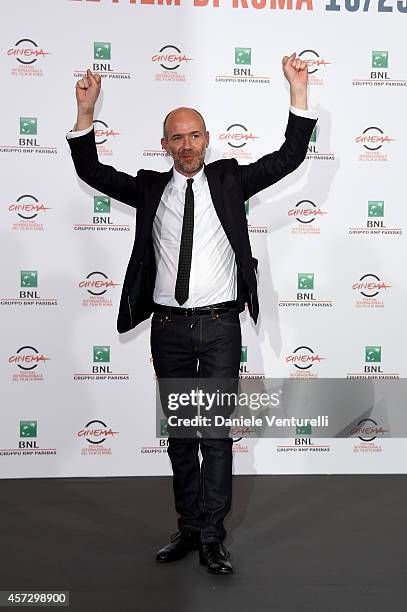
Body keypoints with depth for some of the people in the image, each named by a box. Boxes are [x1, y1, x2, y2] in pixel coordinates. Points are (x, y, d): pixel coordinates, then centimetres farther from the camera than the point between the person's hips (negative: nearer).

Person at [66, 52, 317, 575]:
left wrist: (298, 91, -6)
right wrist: (86, 111, -4)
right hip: (169, 327, 2)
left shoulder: (230, 179, 6)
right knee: (179, 432, 11)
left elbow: (289, 157, 1)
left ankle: (210, 537, 7)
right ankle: (189, 527, 23)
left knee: (217, 431, -2)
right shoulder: (150, 188, 8)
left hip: (220, 324, -2)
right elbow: (91, 171, 7)